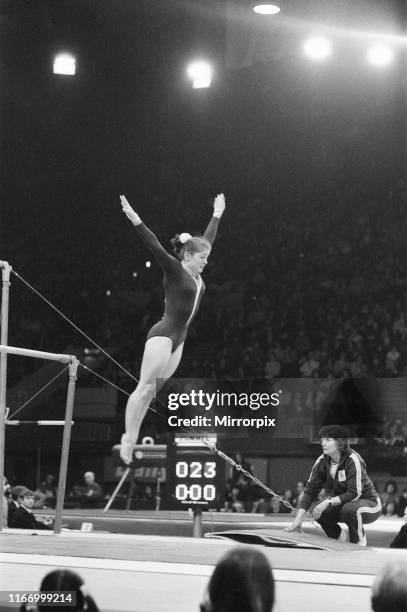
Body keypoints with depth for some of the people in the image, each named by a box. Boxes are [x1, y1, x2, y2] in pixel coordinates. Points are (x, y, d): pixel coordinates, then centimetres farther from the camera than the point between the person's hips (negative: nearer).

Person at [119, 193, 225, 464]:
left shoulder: (195, 273, 13)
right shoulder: (174, 269, -7)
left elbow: (208, 239, 25)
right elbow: (155, 246, -19)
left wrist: (217, 215, 35)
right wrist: (136, 220, -31)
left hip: (179, 338, 8)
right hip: (163, 334, -8)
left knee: (154, 389, 6)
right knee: (146, 386, -9)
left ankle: (132, 437, 9)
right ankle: (128, 437, -8)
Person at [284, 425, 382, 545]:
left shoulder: (353, 460, -25)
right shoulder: (322, 461, -8)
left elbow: (354, 494, -30)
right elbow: (310, 490, -11)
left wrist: (328, 502, -35)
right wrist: (298, 520, -20)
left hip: (369, 503, -6)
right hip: (342, 503, 6)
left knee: (349, 509, -36)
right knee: (319, 512, -19)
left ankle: (359, 541, -8)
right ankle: (339, 536, 10)